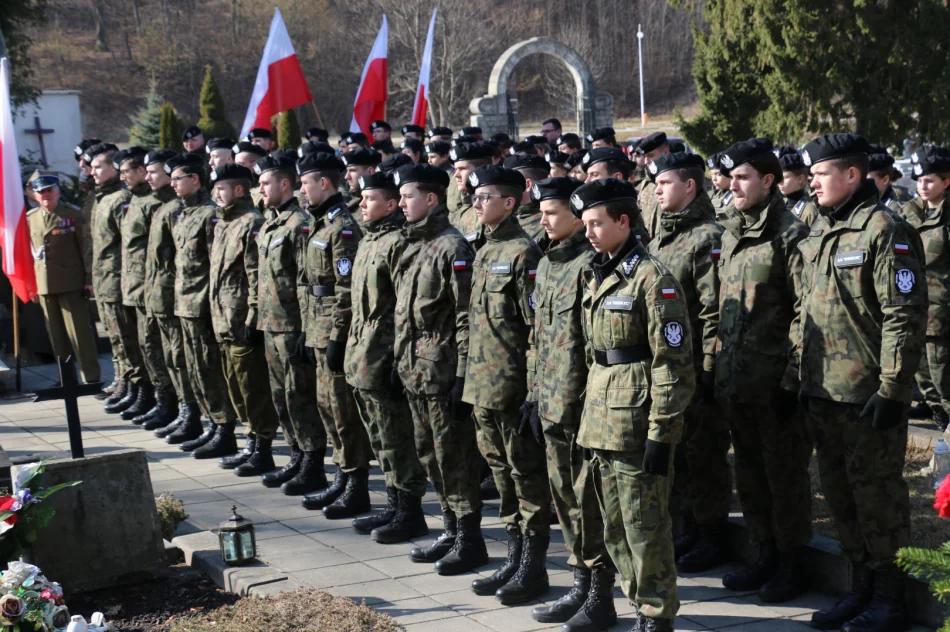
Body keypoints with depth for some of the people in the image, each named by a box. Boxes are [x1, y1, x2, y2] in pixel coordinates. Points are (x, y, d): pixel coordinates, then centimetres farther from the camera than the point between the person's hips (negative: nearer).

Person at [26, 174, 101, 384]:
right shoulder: (30, 218, 10)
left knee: (79, 332, -4)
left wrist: (89, 279, -9)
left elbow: (86, 247, -4)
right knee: (56, 335, 11)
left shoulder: (73, 214, -2)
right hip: (44, 285, 4)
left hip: (71, 283, -4)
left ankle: (91, 379, 1)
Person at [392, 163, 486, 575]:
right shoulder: (411, 247, 14)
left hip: (442, 371, -9)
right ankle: (451, 530, 26)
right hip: (414, 371, 9)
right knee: (430, 455, 15)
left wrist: (463, 376, -19)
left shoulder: (452, 248, -14)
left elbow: (467, 317, -17)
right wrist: (399, 361, 17)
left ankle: (470, 539, 7)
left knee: (454, 456, -2)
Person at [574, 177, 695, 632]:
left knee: (645, 527, -1)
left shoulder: (651, 278, -12)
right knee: (615, 529, 14)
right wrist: (590, 414, 18)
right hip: (601, 420, 8)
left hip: (636, 421, -8)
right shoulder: (597, 277, 13)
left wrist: (661, 433, -18)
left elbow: (673, 363, -15)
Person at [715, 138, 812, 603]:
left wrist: (793, 377, -17)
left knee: (785, 472, 3)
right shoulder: (730, 234, 12)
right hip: (735, 380, 8)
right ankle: (766, 556, 27)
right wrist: (719, 364, 14)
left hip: (775, 380, -7)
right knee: (750, 472, 15)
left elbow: (804, 312, -14)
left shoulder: (790, 234, -11)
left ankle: (791, 565, 15)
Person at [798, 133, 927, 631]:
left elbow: (905, 316, -16)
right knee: (838, 491, 15)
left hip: (867, 395, -8)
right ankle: (862, 588, 28)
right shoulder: (819, 232, 13)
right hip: (824, 393, 9)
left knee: (875, 493, 0)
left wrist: (891, 388, -19)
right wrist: (800, 376, 17)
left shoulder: (884, 230, -12)